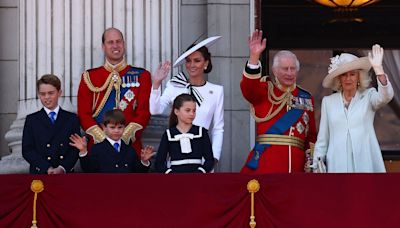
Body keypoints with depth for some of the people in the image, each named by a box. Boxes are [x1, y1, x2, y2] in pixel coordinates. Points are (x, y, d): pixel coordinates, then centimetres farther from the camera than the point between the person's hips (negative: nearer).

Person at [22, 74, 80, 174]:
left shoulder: (72, 119, 10)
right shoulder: (31, 120, 9)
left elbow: (75, 149, 3)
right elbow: (27, 150, 1)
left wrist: (62, 168, -13)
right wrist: (47, 168, -12)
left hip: (65, 173, 1)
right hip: (39, 173, 0)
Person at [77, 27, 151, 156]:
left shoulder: (141, 76, 7)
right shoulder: (89, 77, 8)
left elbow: (144, 112, 0)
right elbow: (84, 114, 3)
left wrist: (124, 137, -13)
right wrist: (103, 139, -11)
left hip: (131, 145, 0)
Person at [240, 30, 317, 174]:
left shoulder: (306, 98, 15)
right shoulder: (265, 89, 5)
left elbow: (311, 135, 15)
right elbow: (248, 88, -18)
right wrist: (254, 57, -31)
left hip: (296, 164, 4)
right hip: (266, 161, -4)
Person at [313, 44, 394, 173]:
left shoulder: (368, 96, 7)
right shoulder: (328, 101, 12)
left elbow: (385, 97, -16)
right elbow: (322, 138, 14)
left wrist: (378, 68, -28)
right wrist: (317, 164, 9)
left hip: (365, 163, -1)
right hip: (338, 164, 1)